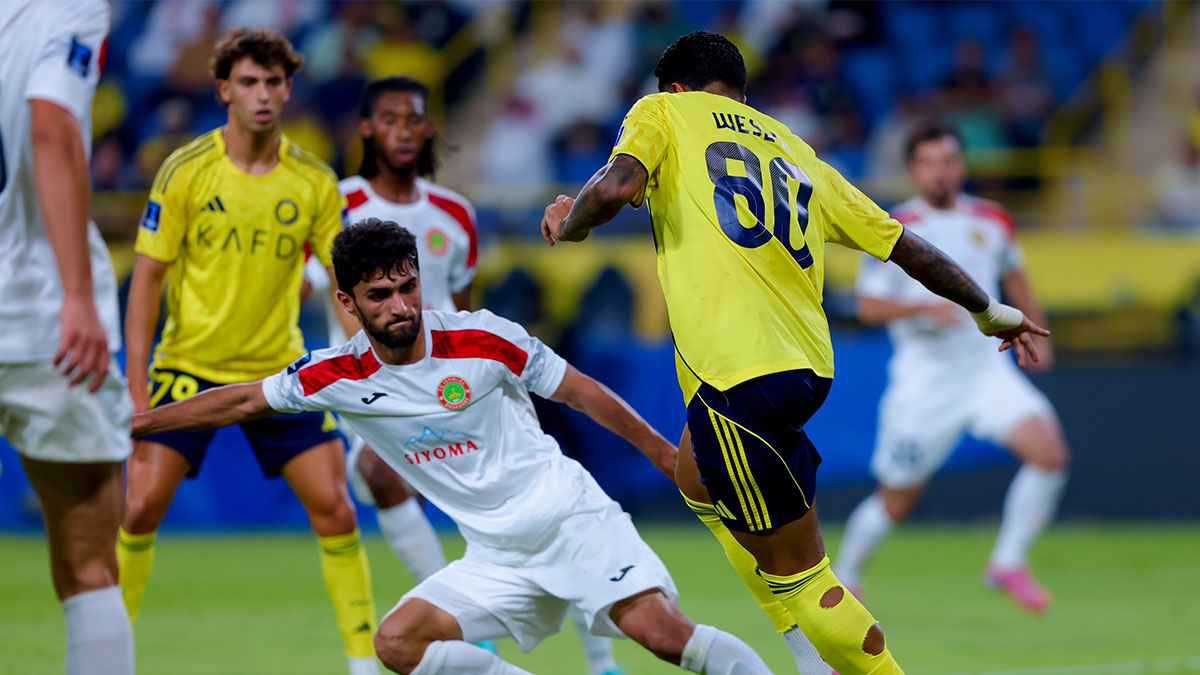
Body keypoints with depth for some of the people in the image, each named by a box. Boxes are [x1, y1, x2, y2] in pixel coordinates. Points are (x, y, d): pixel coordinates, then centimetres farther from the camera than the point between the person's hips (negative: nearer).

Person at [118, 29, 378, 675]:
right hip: (189, 364, -2)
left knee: (334, 507, -6)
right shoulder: (185, 172, -10)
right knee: (142, 505, -10)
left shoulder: (314, 181, -3)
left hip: (278, 369, 2)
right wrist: (137, 389, -13)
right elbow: (147, 278, -7)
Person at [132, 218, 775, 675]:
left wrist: (668, 457, 6)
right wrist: (137, 421, 8)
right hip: (498, 557, 4)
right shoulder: (339, 376, -3)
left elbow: (582, 393, 1)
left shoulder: (482, 339, -11)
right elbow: (243, 401, 8)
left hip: (569, 515, -4)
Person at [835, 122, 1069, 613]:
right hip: (925, 380, -3)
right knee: (898, 499, 5)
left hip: (987, 367, 3)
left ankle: (1009, 563, -5)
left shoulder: (990, 221, 5)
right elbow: (869, 306, -12)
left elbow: (1014, 277, 23)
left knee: (1050, 453, -20)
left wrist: (1036, 333, 17)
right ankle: (844, 576, 31)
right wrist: (925, 307, -27)